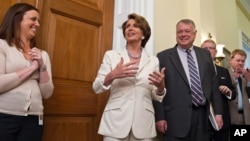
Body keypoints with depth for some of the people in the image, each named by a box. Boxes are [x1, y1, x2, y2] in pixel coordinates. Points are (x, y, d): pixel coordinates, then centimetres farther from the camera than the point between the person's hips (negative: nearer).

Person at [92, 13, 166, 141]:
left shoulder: (153, 60, 7)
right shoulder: (111, 55, 4)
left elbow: (156, 96, 10)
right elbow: (96, 88, 2)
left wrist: (161, 86, -12)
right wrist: (111, 76, -17)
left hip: (143, 123, 2)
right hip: (116, 122, -1)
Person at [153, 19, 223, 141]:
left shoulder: (205, 55, 12)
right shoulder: (163, 57, -1)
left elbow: (213, 84, 13)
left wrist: (218, 112, 9)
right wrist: (159, 117, -8)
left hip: (203, 116, 4)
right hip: (177, 119, -4)